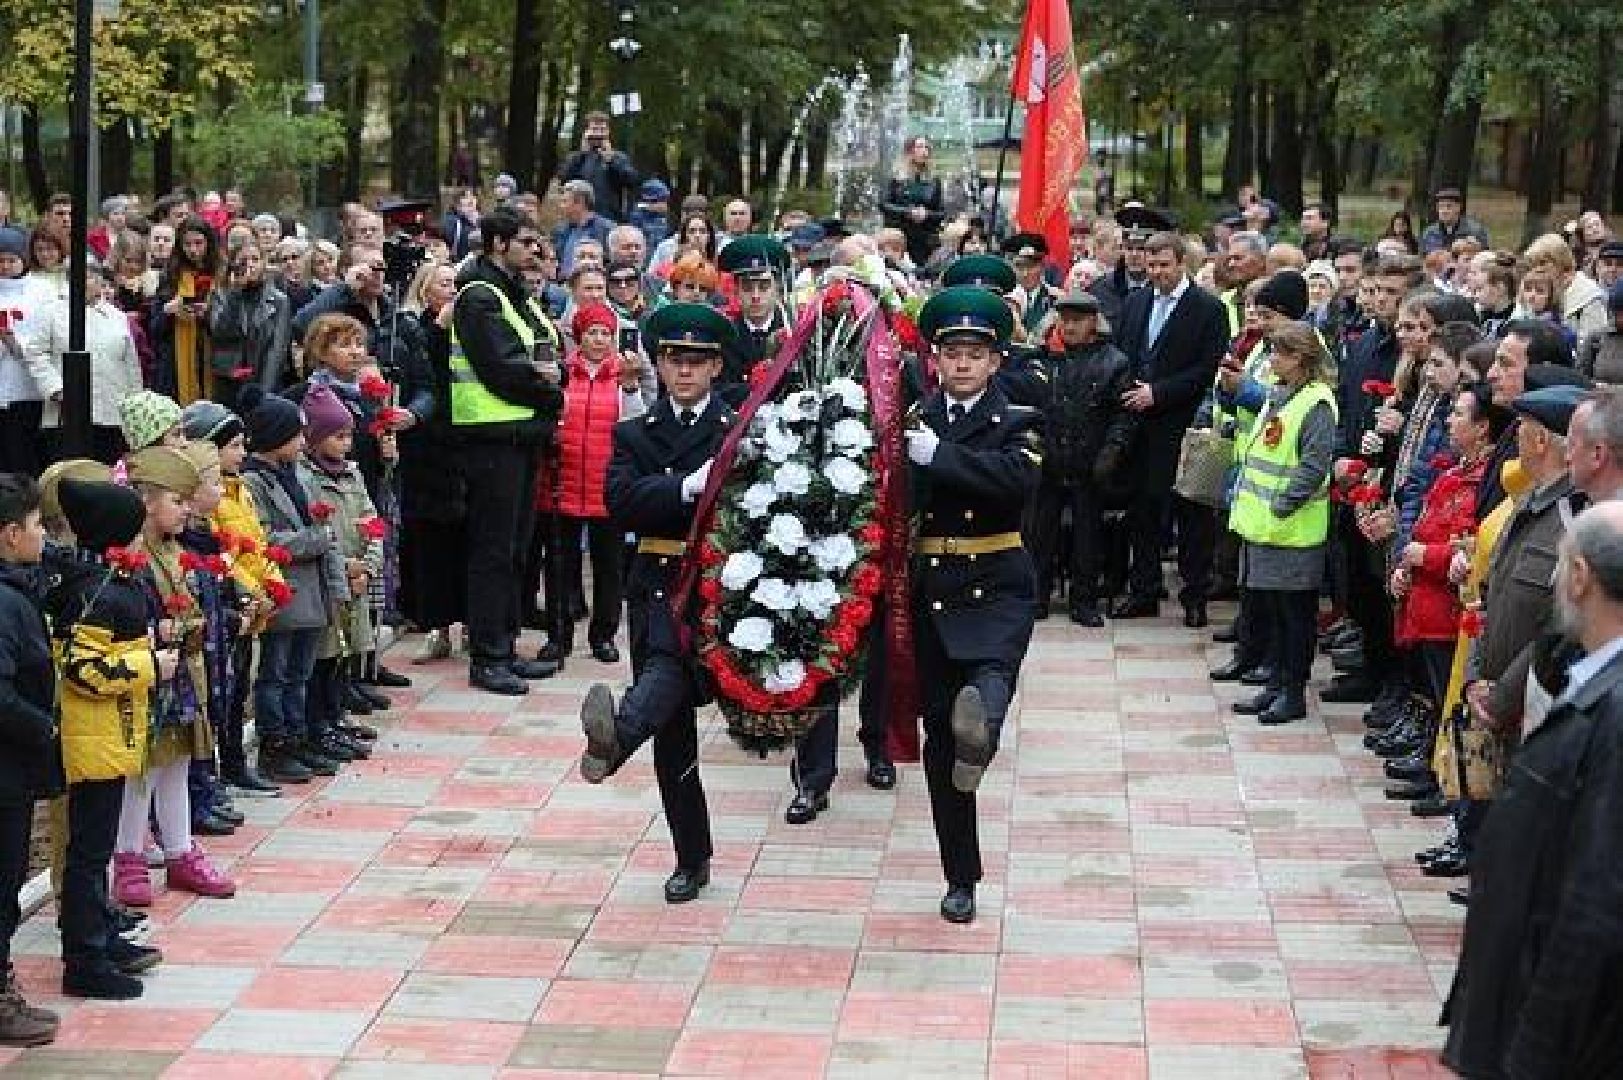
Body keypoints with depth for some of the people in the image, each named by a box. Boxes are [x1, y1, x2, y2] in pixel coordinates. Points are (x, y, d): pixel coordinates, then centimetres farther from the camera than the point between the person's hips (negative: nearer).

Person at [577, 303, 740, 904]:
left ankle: (614, 736, -64)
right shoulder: (634, 436, 13)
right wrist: (690, 486, -19)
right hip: (657, 588, 3)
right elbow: (622, 504, -6)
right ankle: (692, 860, 17)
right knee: (673, 738, 5)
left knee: (673, 658, -36)